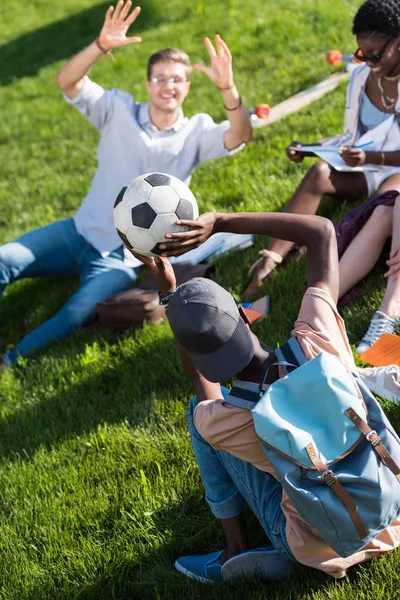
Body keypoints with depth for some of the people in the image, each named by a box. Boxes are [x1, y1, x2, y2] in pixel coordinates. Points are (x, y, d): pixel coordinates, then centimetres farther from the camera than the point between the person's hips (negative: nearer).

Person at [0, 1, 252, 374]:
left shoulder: (195, 133, -1)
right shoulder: (119, 110, -1)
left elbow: (240, 136, -20)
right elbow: (66, 82, -14)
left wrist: (227, 88, -38)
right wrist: (102, 46, -33)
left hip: (125, 256, -2)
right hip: (79, 233, 2)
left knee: (80, 312, -30)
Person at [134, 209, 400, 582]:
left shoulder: (217, 423, -24)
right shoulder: (318, 341, -23)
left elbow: (199, 378, 4)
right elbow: (322, 231, -8)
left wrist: (168, 293, 7)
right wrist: (218, 222, -10)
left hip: (324, 552, -3)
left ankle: (237, 550, 15)